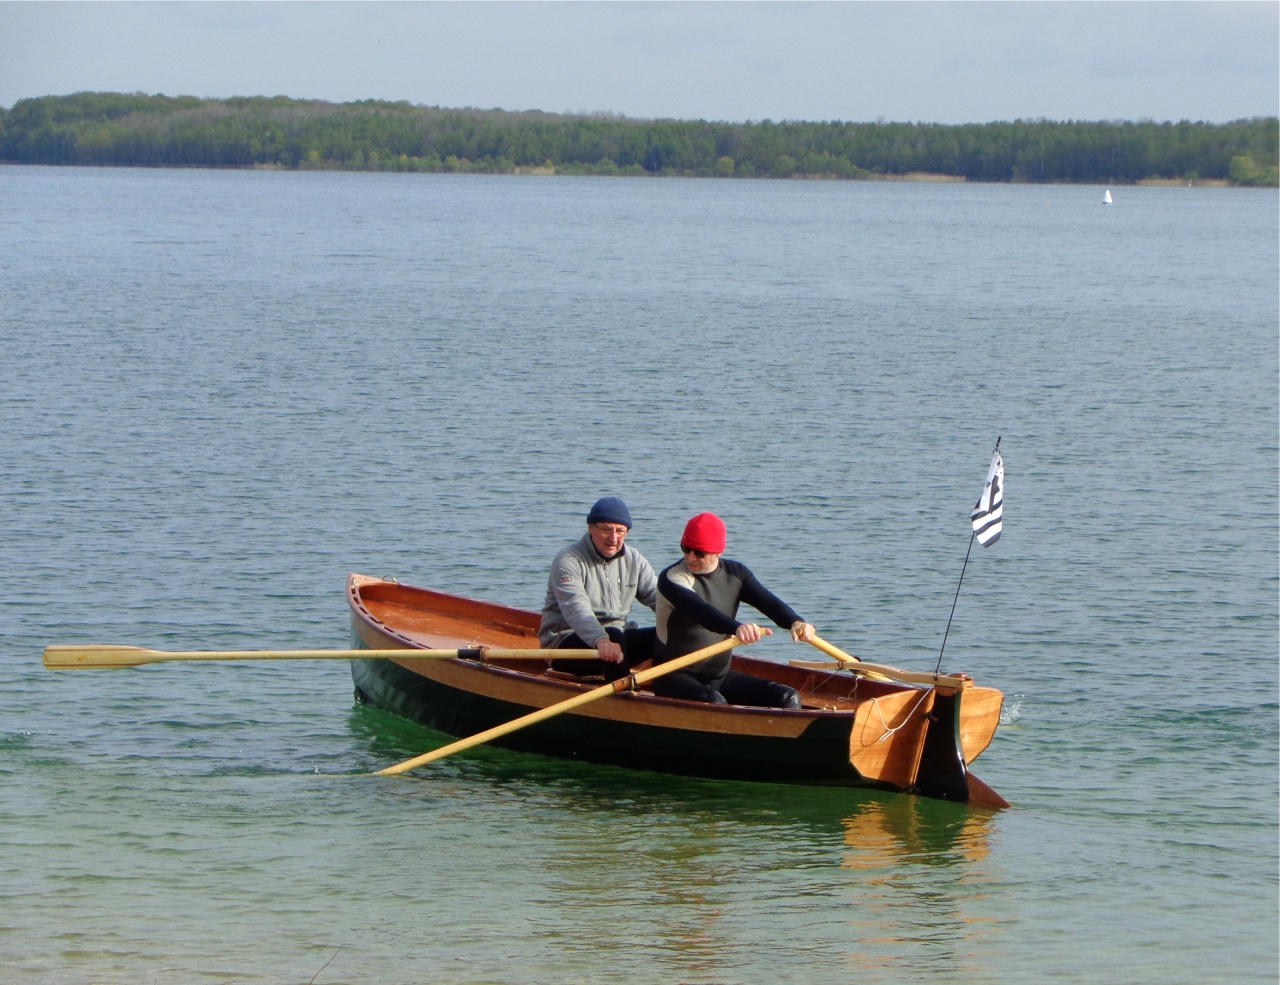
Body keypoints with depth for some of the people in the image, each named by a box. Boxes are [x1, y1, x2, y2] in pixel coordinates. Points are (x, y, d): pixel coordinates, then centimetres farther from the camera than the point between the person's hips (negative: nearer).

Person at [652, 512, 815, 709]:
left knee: (788, 698, -7)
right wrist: (737, 628, -53)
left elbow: (767, 602, -10)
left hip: (719, 676, 7)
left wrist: (795, 622, -33)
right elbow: (700, 611, -34)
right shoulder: (672, 578, -14)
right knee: (714, 703, -37)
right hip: (675, 677, -7)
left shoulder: (735, 573, 6)